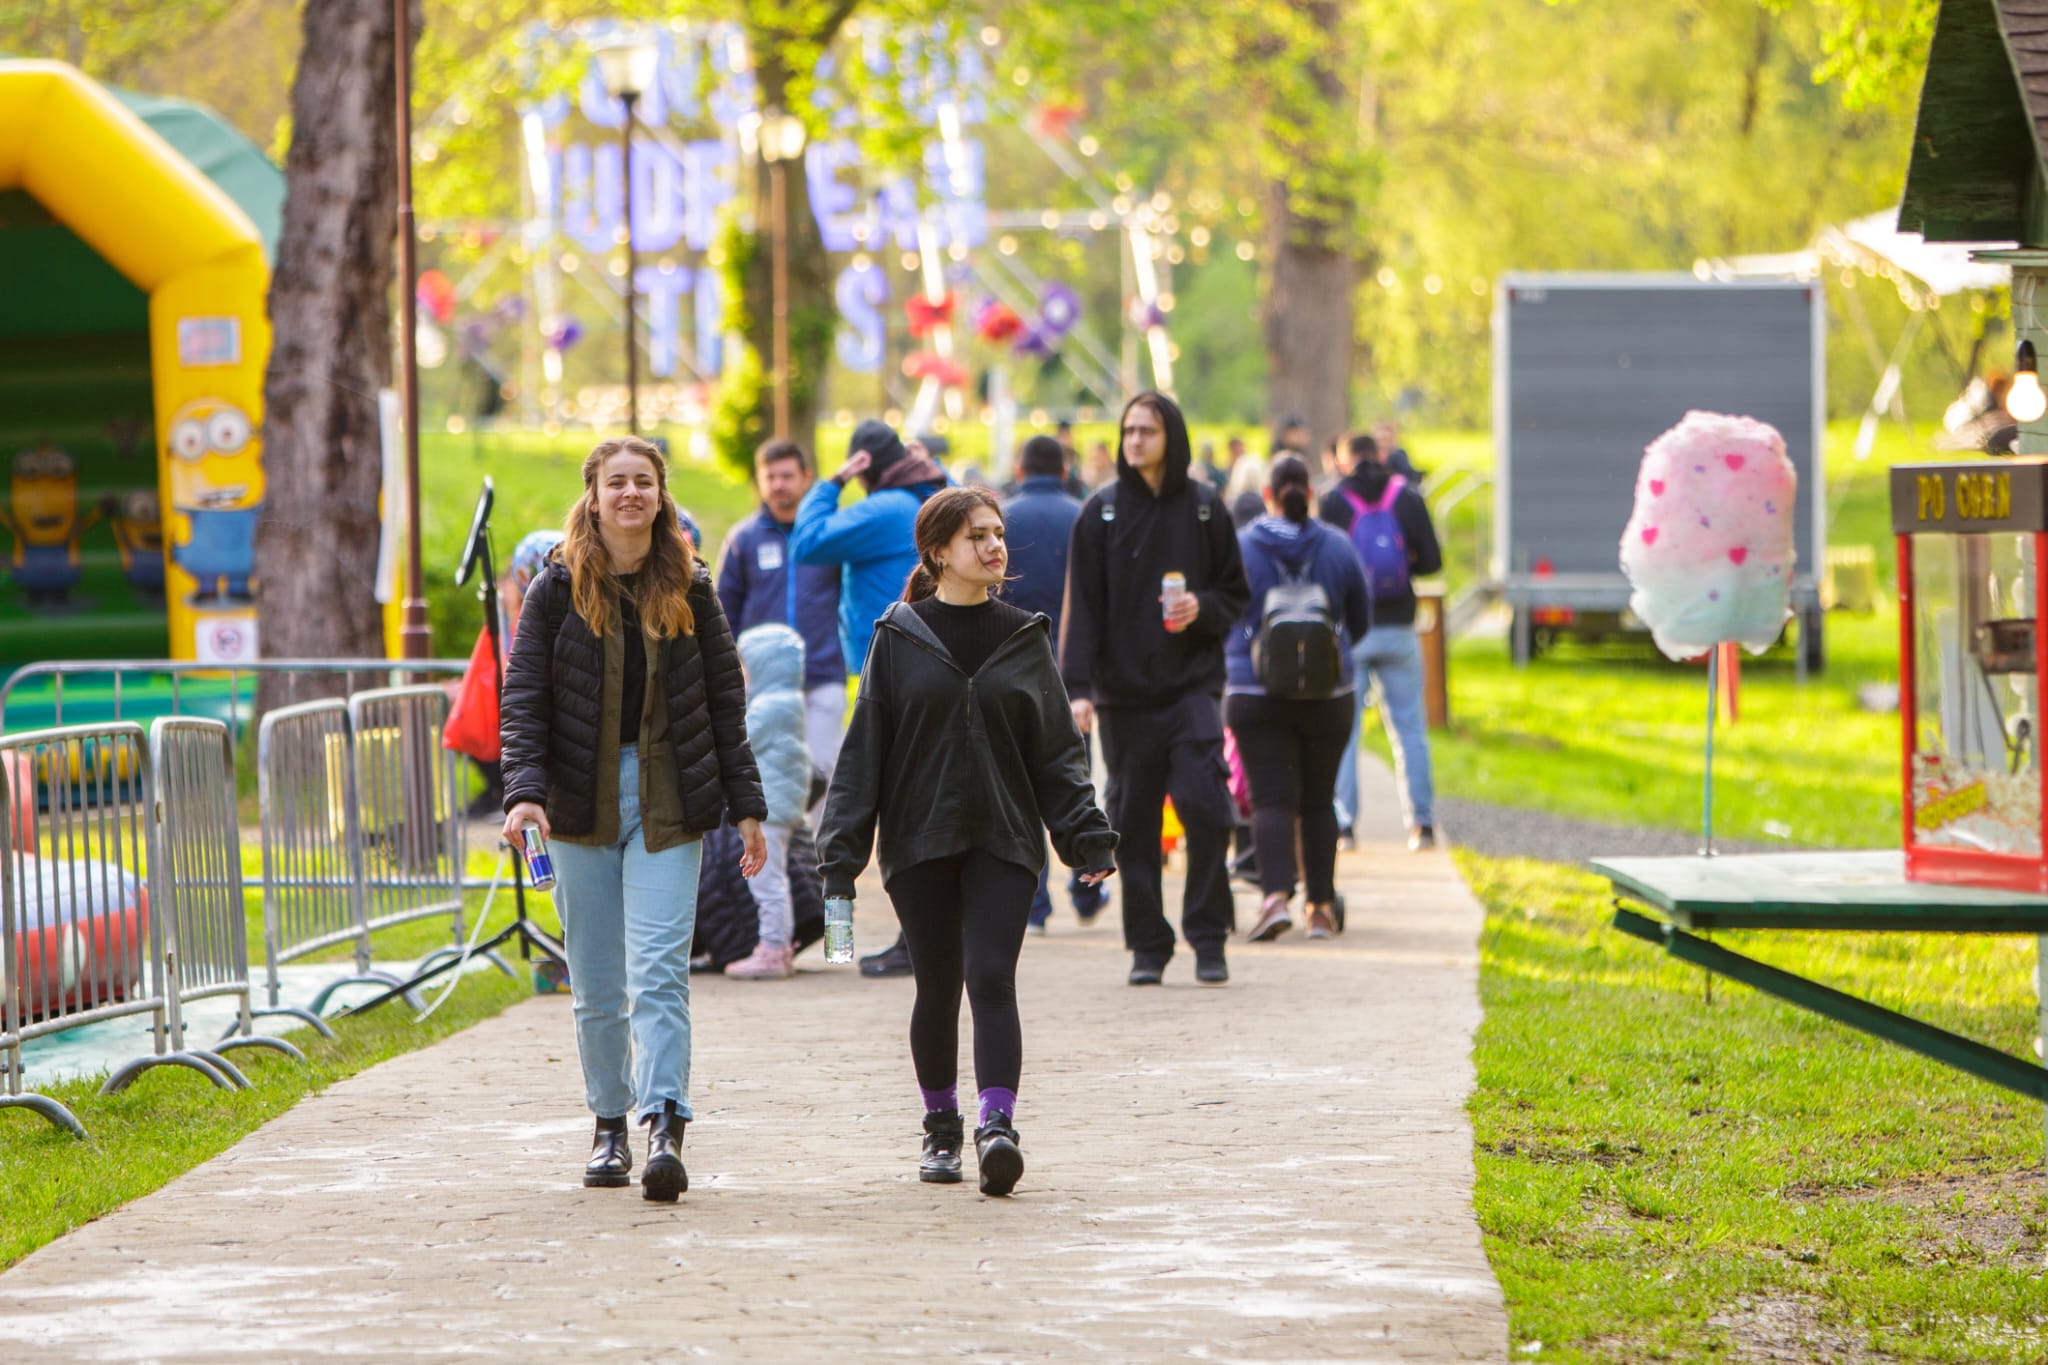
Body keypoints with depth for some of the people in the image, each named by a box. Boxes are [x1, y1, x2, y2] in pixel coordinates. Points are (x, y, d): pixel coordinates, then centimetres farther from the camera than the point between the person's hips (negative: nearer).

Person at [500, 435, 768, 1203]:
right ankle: (610, 1125, 20)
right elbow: (523, 698, -2)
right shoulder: (558, 591, 1)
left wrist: (745, 804, 5)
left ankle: (665, 1129, -22)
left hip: (667, 802, -1)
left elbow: (725, 701, 9)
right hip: (582, 801, 1)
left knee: (660, 972, -13)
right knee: (597, 985, 7)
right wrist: (524, 789, -17)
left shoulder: (689, 591, 5)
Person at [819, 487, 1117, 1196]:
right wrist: (841, 852, -3)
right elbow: (864, 748, 3)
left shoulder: (1025, 638, 7)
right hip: (920, 838, 0)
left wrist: (1087, 836, 1)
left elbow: (1058, 748, 10)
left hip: (1004, 838, 0)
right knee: (938, 986, 6)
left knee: (992, 978, -14)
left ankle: (997, 1125, -22)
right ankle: (941, 1129, 22)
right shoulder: (899, 639, 2)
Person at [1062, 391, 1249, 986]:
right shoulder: (1101, 512, 4)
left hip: (1192, 685, -1)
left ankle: (1208, 937, -3)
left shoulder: (1204, 507, 5)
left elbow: (1235, 594, 12)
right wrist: (1078, 686, -10)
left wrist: (1203, 609, -11)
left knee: (1203, 803, -13)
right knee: (1133, 819, 2)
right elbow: (1081, 607, 0)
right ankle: (1147, 946, 10)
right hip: (1124, 691, 1)